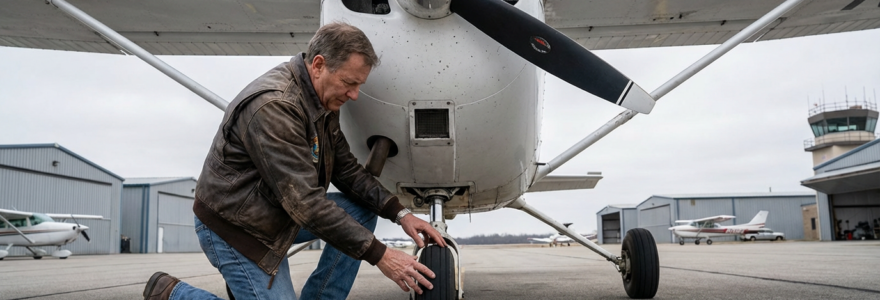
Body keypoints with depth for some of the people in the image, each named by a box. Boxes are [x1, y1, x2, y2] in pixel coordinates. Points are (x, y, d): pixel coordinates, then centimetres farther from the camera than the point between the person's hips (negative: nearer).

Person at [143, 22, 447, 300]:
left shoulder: (324, 101, -1)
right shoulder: (272, 106, -30)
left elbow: (346, 169, 5)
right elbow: (305, 202, -32)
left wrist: (400, 213, -8)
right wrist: (380, 256, -30)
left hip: (280, 212, 9)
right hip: (235, 225, -9)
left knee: (363, 210, 0)